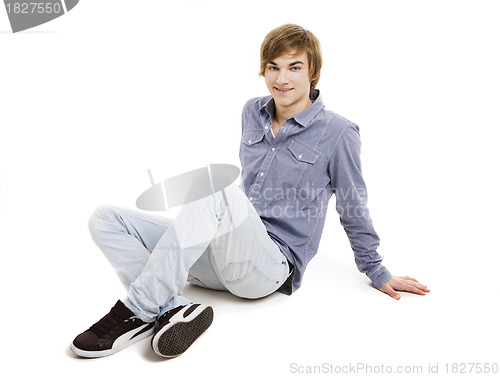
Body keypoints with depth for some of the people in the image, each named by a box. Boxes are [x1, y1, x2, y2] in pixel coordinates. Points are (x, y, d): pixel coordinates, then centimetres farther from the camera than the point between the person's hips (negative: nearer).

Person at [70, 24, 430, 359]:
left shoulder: (338, 133, -4)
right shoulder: (253, 112, 11)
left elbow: (353, 210, 5)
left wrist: (379, 275, 12)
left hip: (273, 266, -6)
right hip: (221, 254, 6)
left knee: (222, 193, -37)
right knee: (106, 219, -8)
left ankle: (137, 312, -27)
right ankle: (173, 309, -26)